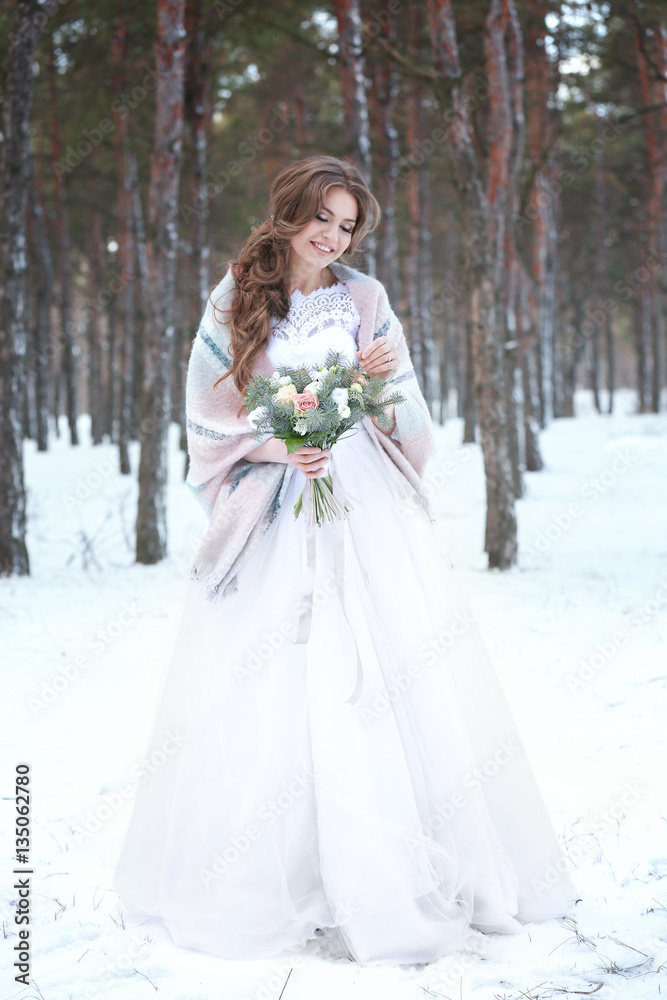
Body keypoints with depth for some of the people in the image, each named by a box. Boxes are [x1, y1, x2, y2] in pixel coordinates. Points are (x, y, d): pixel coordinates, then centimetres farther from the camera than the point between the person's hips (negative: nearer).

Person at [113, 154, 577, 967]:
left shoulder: (365, 299, 10)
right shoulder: (234, 302, 5)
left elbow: (404, 424, 9)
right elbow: (208, 414, 3)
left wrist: (387, 382, -11)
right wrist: (272, 447, -13)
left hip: (364, 511, 1)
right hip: (271, 514, -1)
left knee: (384, 681, -5)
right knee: (266, 691, -3)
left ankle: (386, 877, 3)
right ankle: (260, 878, 9)